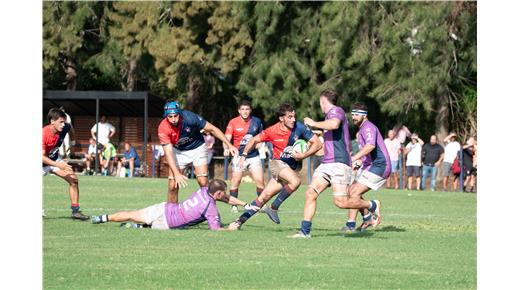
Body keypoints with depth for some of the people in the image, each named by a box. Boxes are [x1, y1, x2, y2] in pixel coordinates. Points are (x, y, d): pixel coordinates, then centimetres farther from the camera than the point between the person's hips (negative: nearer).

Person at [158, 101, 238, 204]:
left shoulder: (189, 118, -29)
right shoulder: (163, 128, -26)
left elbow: (212, 129, -19)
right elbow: (168, 153, -27)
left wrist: (229, 145, -21)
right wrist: (176, 174, -37)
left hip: (197, 148, -1)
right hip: (179, 151, 1)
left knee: (203, 182, -13)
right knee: (173, 185, -9)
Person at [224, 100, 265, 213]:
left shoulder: (256, 122, 3)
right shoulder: (233, 122, -5)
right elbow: (227, 138, -12)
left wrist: (260, 145, 0)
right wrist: (226, 148, -30)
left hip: (254, 156, 2)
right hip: (238, 156, -2)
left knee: (260, 181, -6)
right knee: (235, 181, -5)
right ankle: (234, 206, 8)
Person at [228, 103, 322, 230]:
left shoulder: (299, 128, -13)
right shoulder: (272, 131, -12)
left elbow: (317, 143, -8)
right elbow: (254, 140, 3)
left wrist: (303, 155, -21)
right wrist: (244, 155, -7)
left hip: (293, 166, 2)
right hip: (278, 163, -2)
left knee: (264, 197, -5)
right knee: (295, 181, -30)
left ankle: (240, 221, 4)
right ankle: (273, 207, -14)